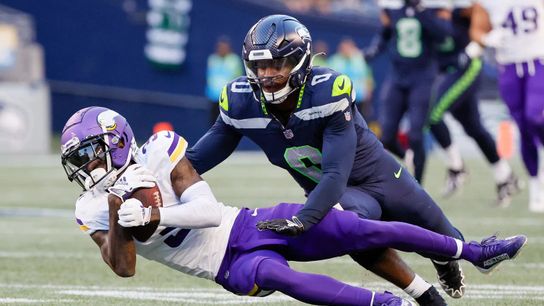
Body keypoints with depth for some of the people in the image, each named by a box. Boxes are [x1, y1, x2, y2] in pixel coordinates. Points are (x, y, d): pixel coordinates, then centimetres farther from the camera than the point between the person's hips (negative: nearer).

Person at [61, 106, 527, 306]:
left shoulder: (159, 154, -8)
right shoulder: (92, 211, -1)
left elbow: (210, 211, -15)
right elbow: (123, 268, -10)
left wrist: (153, 215, -29)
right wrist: (116, 221, -28)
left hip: (250, 225, 0)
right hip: (233, 267, 0)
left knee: (375, 232, -4)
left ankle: (475, 252, 14)